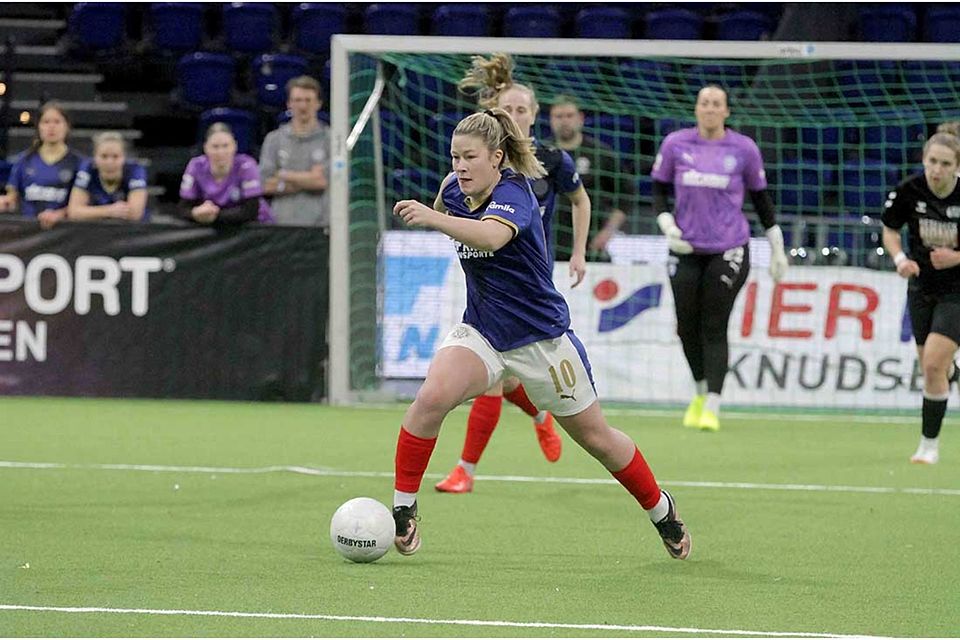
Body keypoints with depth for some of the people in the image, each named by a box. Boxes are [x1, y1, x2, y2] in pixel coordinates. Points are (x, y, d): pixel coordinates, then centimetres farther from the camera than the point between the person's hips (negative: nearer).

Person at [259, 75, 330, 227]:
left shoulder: (329, 138, 4)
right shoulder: (273, 139, 11)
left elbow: (322, 180, -7)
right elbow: (267, 185, 1)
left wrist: (284, 175, 1)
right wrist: (308, 180, -4)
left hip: (320, 223, -1)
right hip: (283, 223, 1)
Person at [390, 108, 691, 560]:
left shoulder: (513, 194, -24)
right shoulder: (454, 190, -4)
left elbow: (491, 236, -48)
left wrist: (432, 219, -62)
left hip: (541, 334, -5)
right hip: (482, 332, 5)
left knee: (595, 437, 9)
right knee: (432, 397, -25)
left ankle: (661, 510, 32)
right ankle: (402, 510, -17)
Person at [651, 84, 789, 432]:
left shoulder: (743, 148, 0)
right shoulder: (675, 144, 2)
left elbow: (760, 196, 9)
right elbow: (659, 191, 10)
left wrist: (777, 246, 10)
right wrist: (667, 225, -8)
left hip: (728, 250, -2)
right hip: (686, 249, 2)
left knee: (714, 328, -8)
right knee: (687, 328, 4)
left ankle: (712, 407, -5)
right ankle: (701, 392, 29)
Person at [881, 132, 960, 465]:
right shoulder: (909, 191, -13)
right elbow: (890, 230, 3)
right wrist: (900, 258, -15)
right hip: (922, 285, 4)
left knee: (933, 362, -16)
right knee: (930, 365, 15)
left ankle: (930, 443, -1)